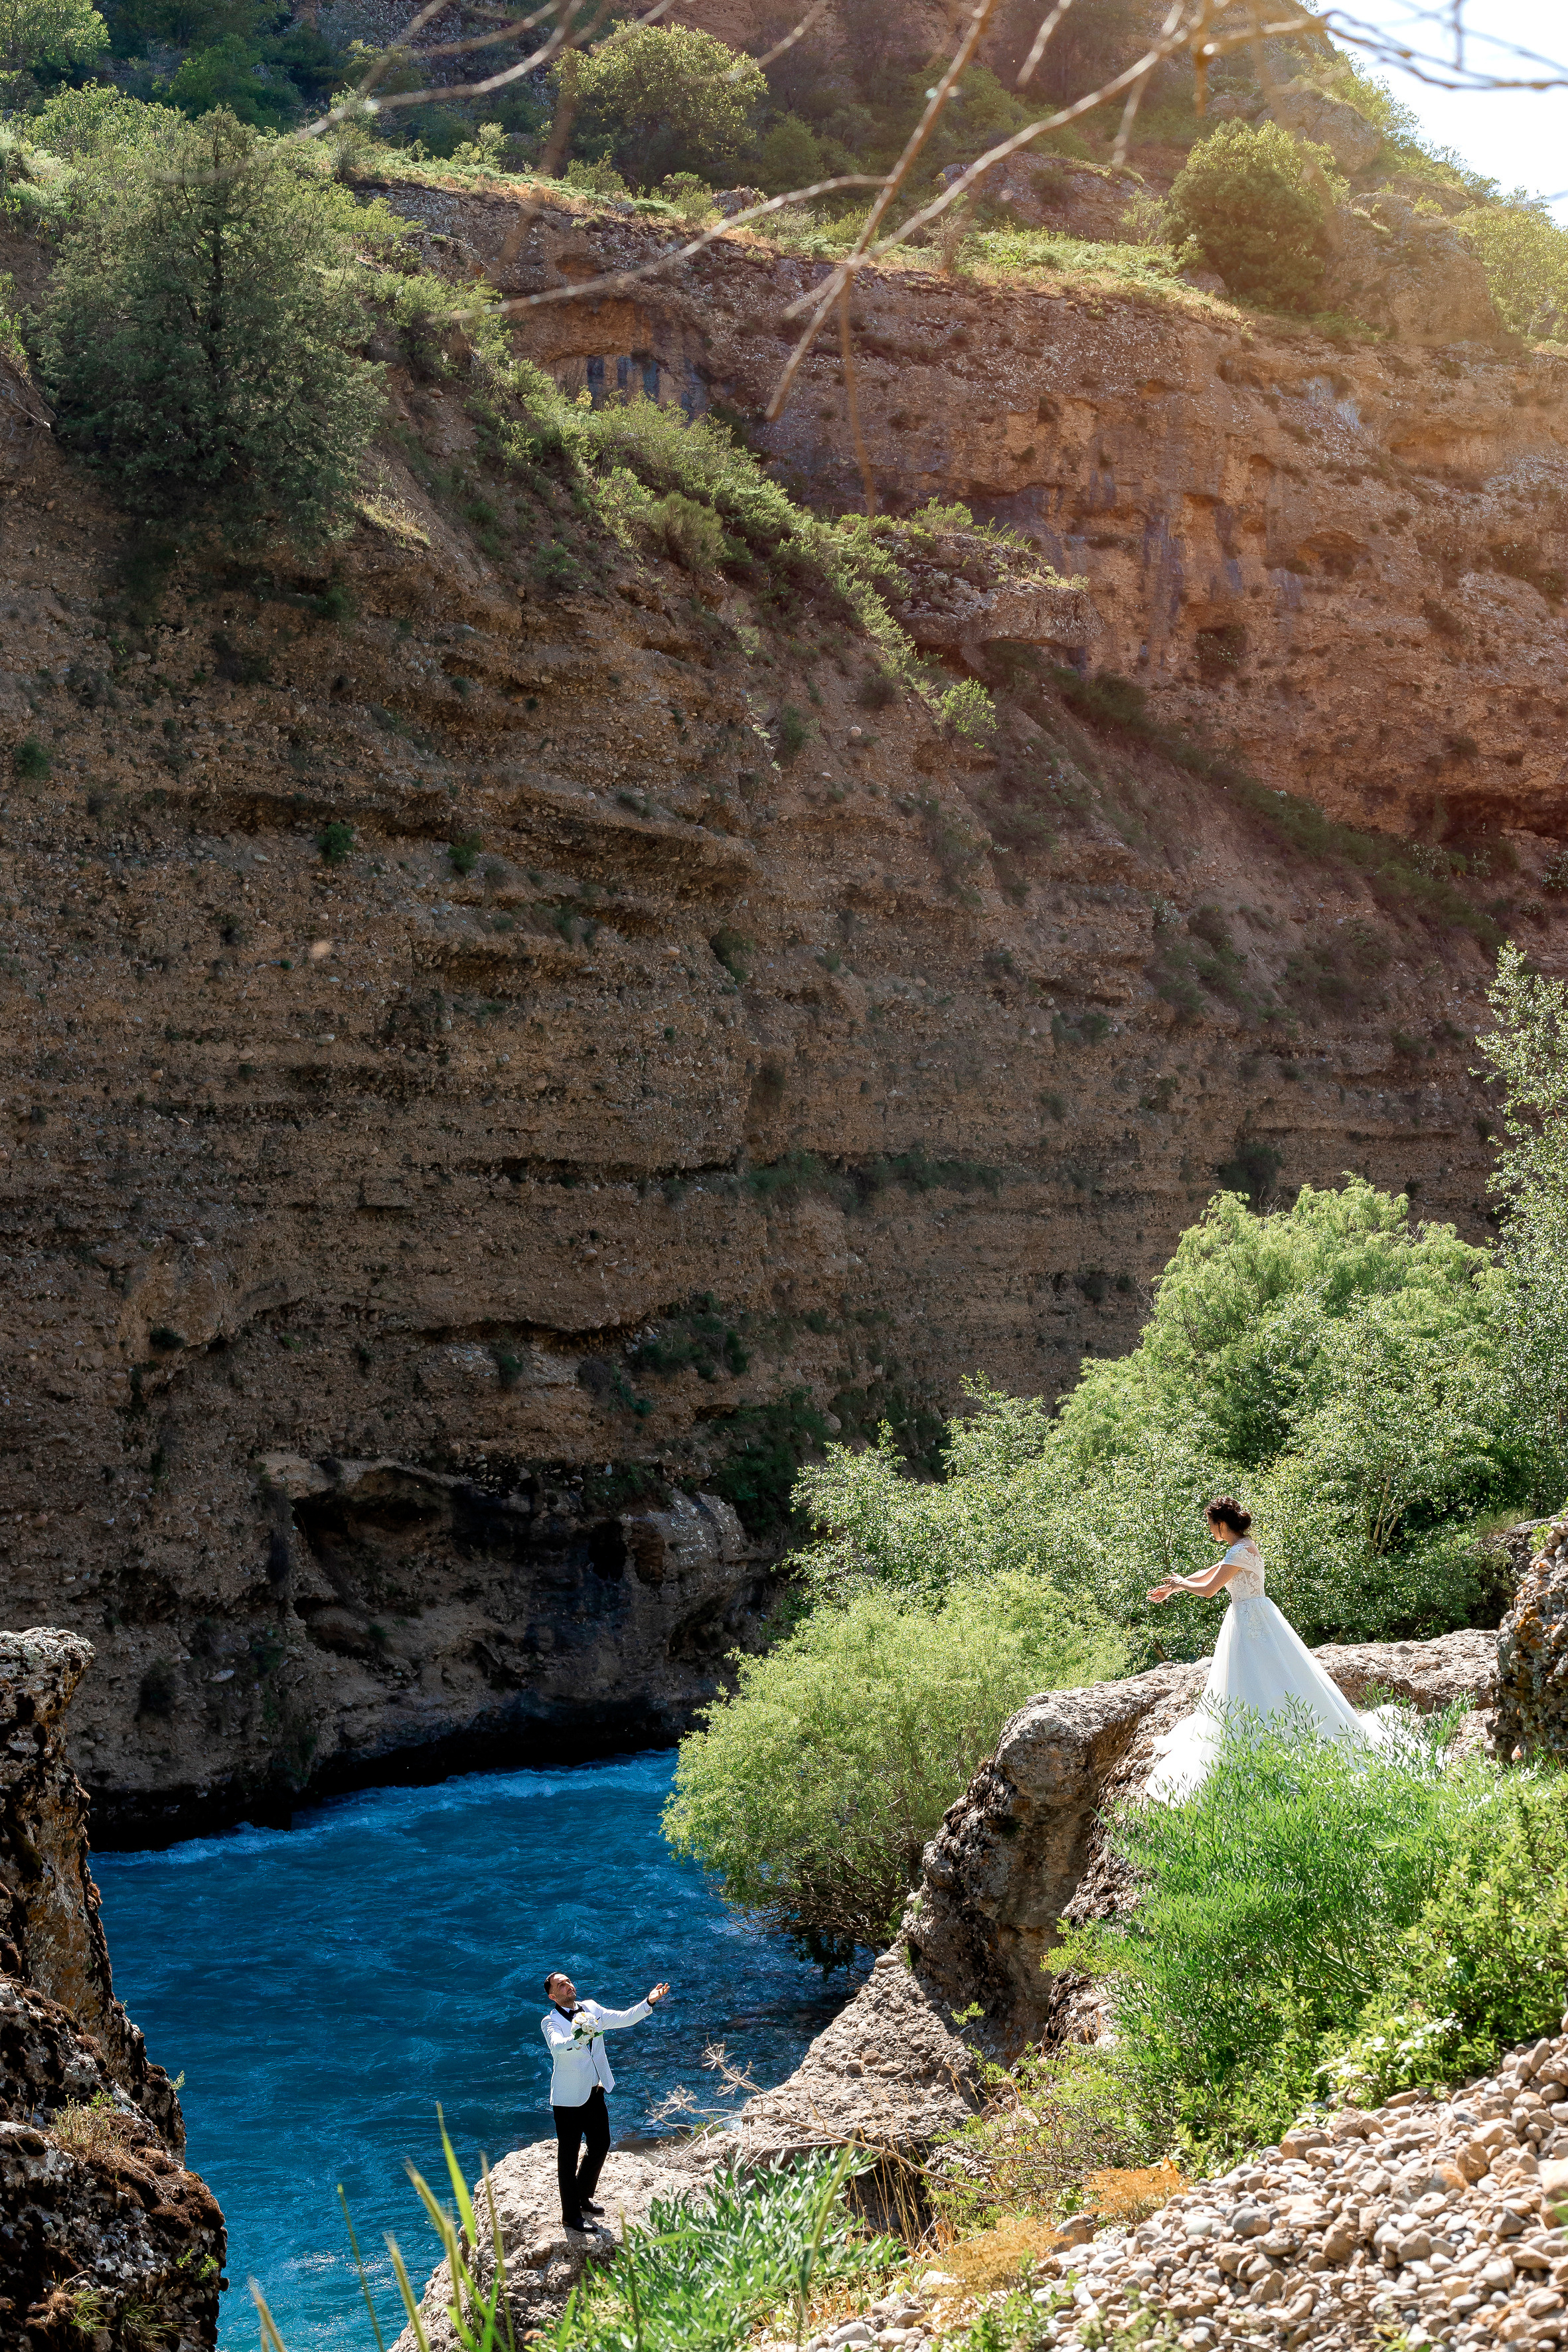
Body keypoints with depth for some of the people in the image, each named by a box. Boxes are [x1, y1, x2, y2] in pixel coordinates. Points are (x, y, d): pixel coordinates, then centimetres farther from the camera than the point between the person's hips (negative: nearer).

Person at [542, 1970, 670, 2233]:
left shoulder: (591, 2009, 4)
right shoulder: (550, 2022, -15)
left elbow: (624, 2018, 3)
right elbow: (557, 2046, -35)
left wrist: (649, 2003, -12)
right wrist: (577, 2038, -54)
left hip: (595, 2093, 7)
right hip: (569, 2098, -7)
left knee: (600, 2146, 19)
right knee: (568, 2155, 3)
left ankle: (583, 2197, 40)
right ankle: (571, 2215, 14)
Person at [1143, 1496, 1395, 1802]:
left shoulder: (1240, 1552, -19)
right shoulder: (1244, 1547, 11)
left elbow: (1208, 1590, -17)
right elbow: (1210, 1573, 23)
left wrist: (1183, 1583, 2)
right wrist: (1172, 1588, 26)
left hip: (1250, 1624, -10)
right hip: (1249, 1619, 10)